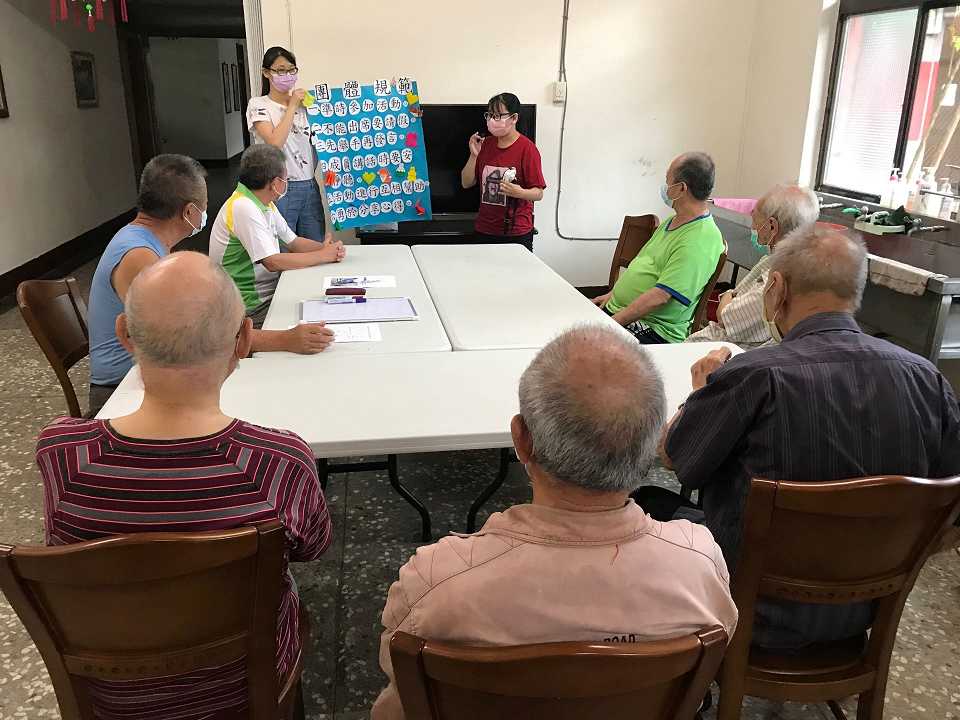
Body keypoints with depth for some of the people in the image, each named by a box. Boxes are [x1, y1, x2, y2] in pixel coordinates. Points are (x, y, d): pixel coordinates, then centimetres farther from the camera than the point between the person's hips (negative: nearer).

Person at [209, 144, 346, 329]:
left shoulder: (265, 205, 8)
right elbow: (273, 262, -26)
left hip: (271, 289, 9)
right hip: (253, 305, -9)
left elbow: (294, 241, 13)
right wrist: (323, 255, -17)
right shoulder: (243, 208, -21)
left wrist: (327, 248, -7)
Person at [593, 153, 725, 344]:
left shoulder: (698, 243, -20)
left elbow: (659, 297, -24)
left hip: (652, 329, -9)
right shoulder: (673, 222, 13)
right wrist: (612, 294, 15)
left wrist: (612, 322, -22)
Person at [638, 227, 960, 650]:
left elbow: (669, 457, -11)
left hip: (759, 614, -5)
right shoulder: (925, 377, -12)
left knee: (649, 503, 19)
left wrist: (703, 391, 6)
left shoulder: (754, 376, -28)